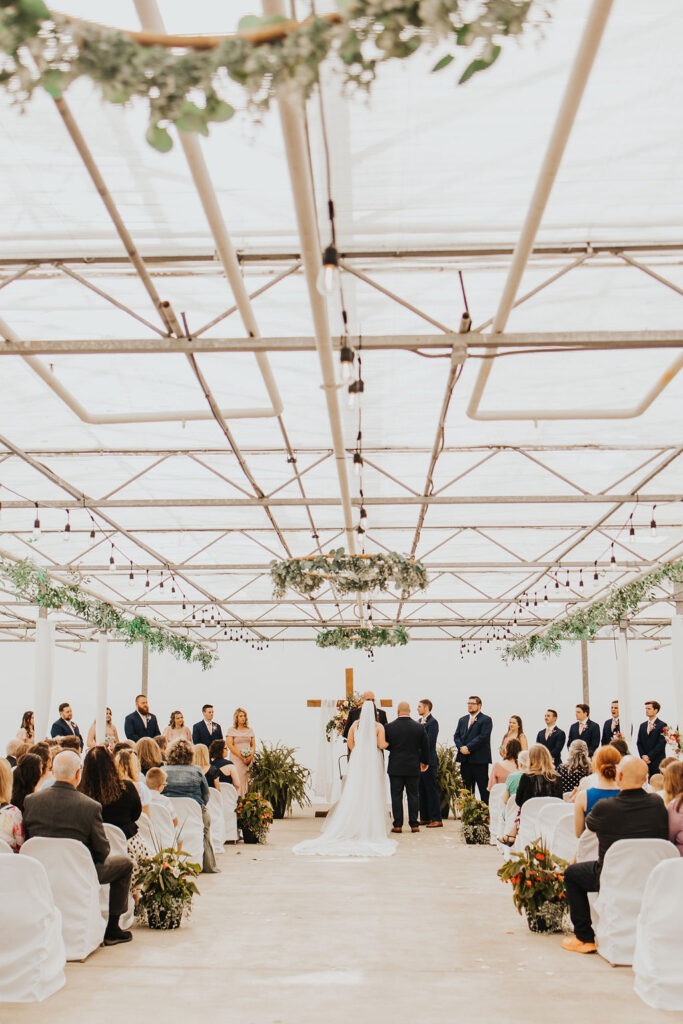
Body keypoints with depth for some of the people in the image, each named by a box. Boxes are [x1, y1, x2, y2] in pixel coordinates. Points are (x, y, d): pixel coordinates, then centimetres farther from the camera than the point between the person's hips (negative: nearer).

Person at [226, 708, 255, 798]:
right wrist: (241, 757, -13)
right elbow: (230, 745, -6)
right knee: (238, 781, -11)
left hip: (249, 760, 4)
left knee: (248, 781, -2)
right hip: (236, 759, -4)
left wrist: (251, 756, -5)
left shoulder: (249, 730, 15)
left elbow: (253, 744, 14)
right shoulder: (231, 730, 2)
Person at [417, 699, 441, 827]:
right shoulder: (420, 721, 15)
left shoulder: (432, 722, -12)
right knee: (422, 791, 12)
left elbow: (429, 742, -19)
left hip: (429, 761, -9)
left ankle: (437, 820, -3)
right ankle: (425, 818, 19)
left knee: (432, 790, -6)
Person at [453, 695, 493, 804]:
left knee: (483, 788, -3)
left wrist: (468, 747, -17)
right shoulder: (463, 720, 18)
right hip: (465, 759, 6)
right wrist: (461, 747, -8)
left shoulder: (486, 720, -3)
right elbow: (456, 735, 12)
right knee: (466, 788, 10)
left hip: (479, 759, -6)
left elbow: (482, 737, -13)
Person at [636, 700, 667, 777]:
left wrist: (649, 756, -12)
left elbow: (661, 744, -10)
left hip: (658, 762, -5)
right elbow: (639, 743, 14)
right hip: (645, 762, 5)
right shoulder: (643, 726, 16)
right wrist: (643, 756, -2)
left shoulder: (662, 725, -3)